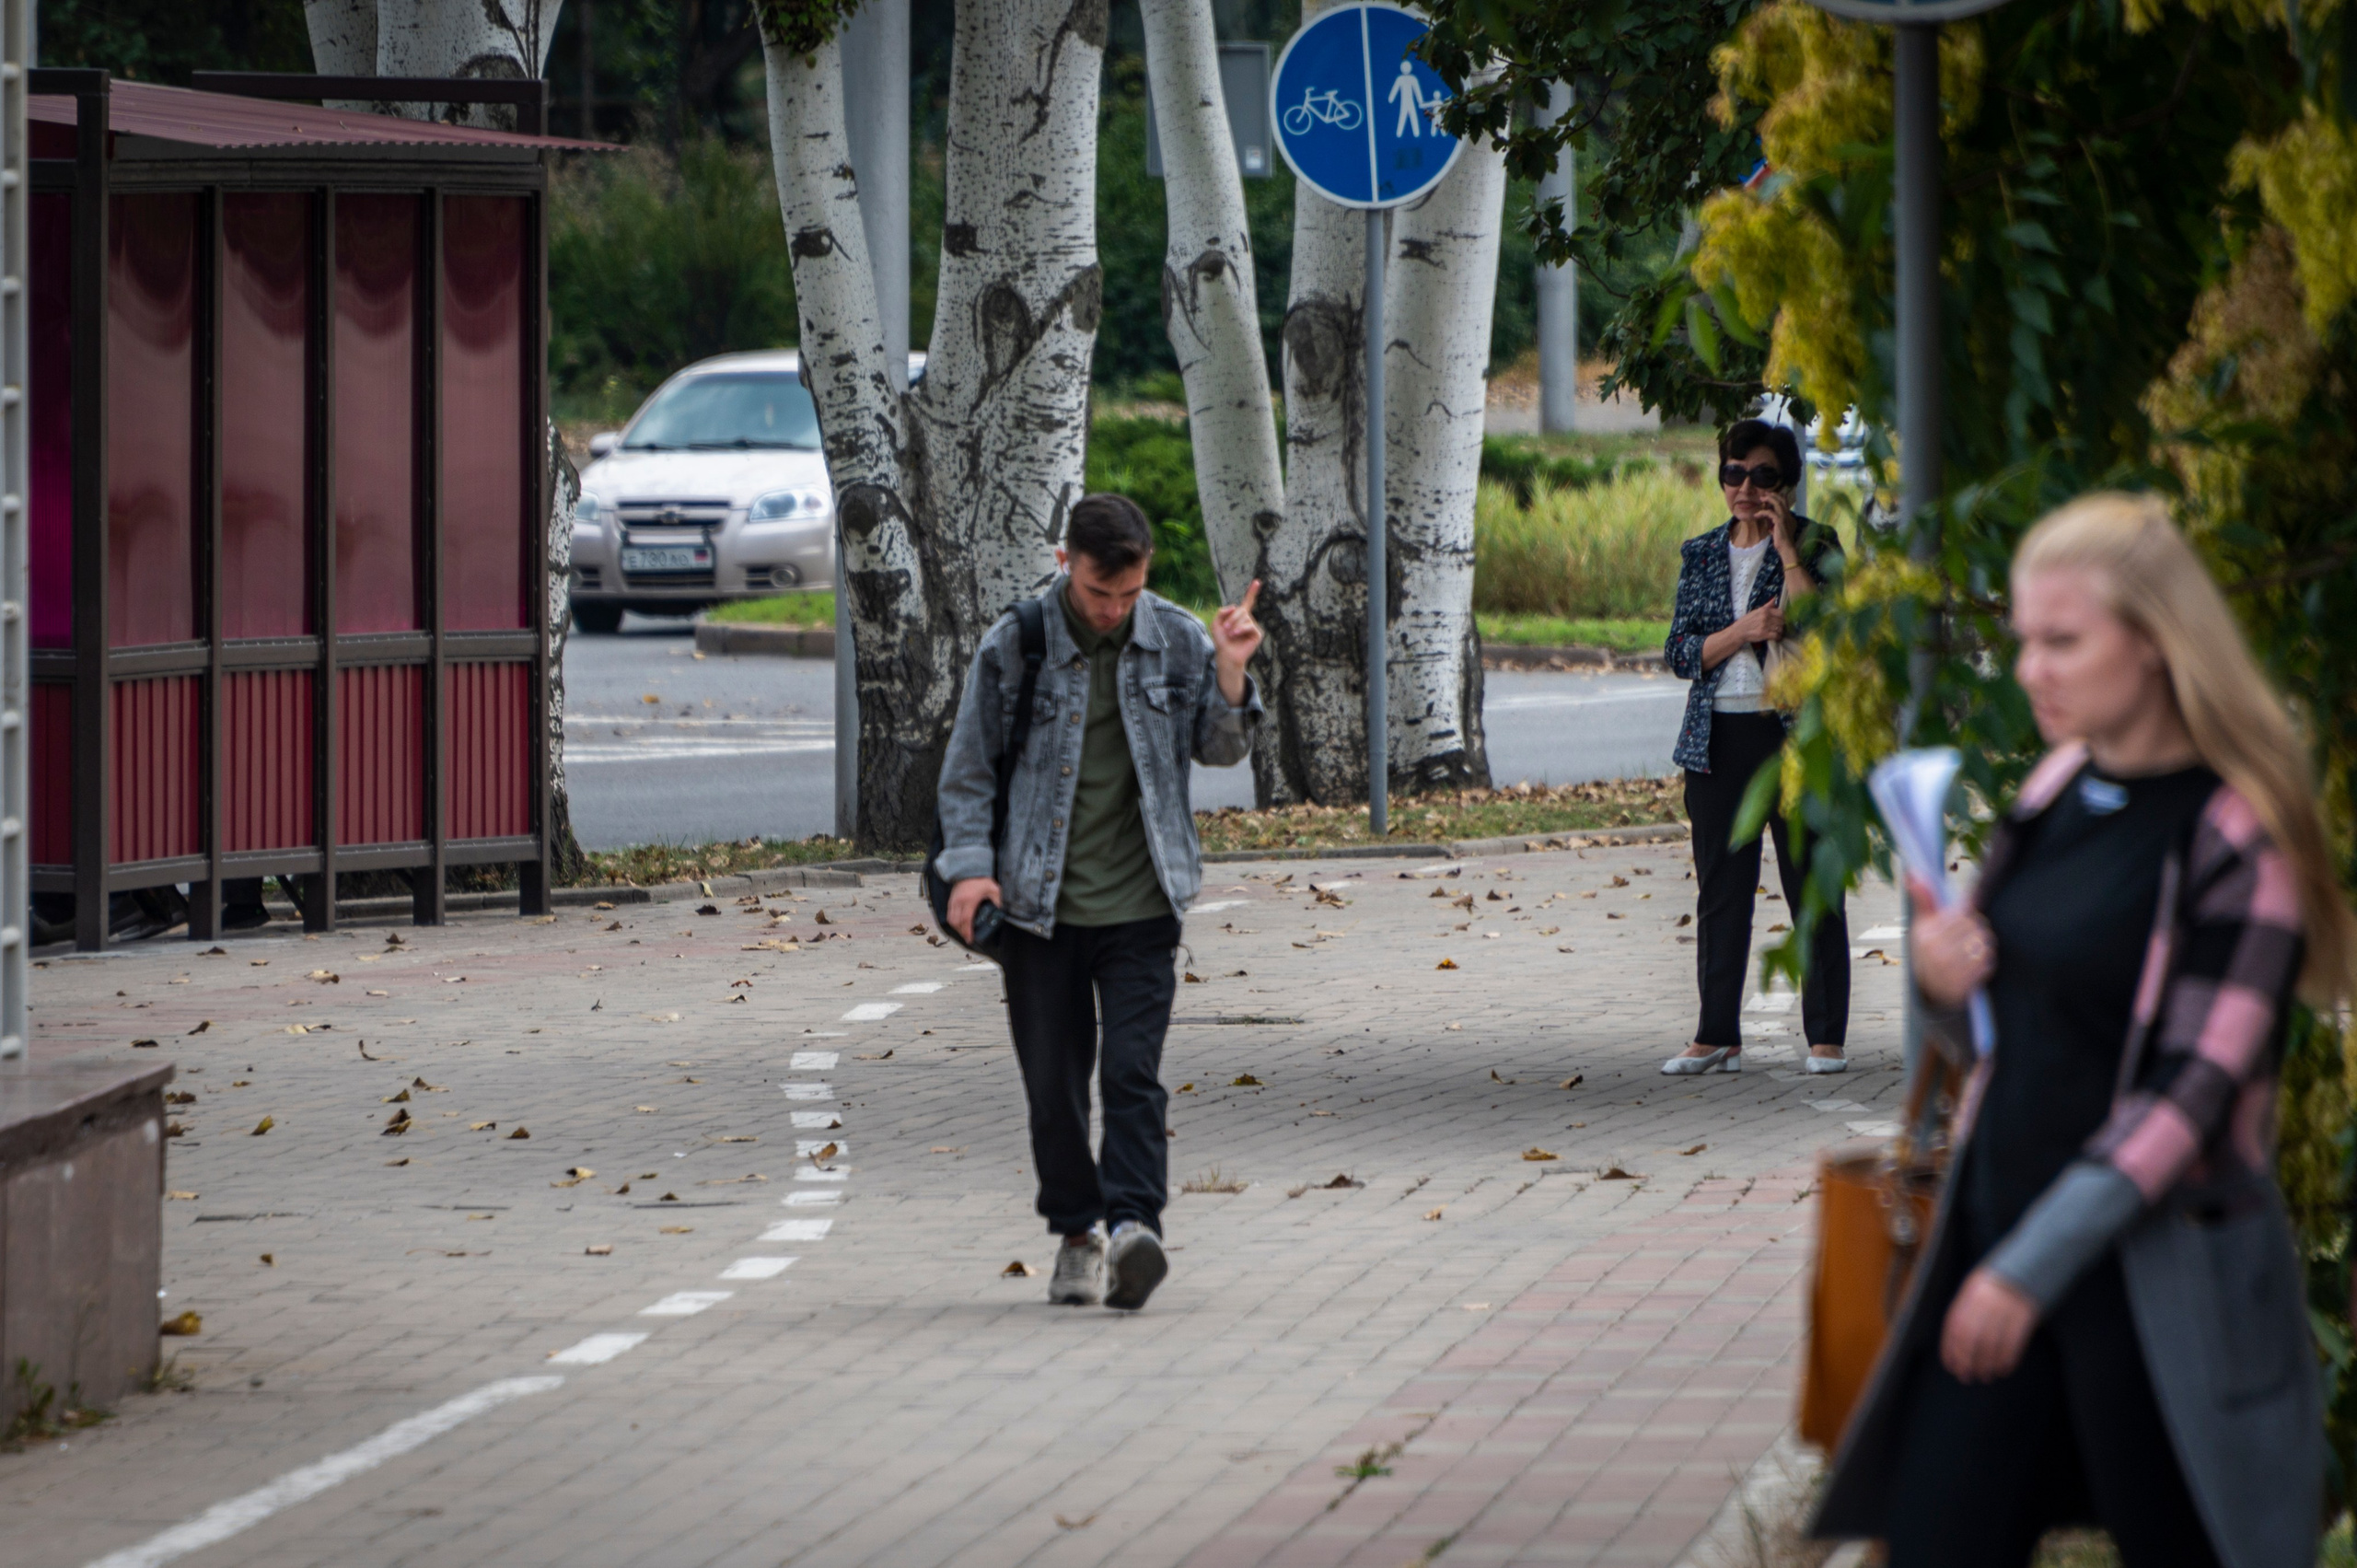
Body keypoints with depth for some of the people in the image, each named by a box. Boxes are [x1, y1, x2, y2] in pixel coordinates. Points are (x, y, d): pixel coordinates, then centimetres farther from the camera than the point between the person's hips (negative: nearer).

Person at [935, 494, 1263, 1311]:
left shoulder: (1177, 640, 1)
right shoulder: (1014, 645, -3)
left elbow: (1219, 748, 9)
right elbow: (969, 767, 3)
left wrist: (1230, 675, -9)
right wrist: (969, 866, -9)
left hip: (1139, 905, 0)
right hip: (1038, 906, 0)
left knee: (1132, 1071, -13)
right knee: (1053, 1081, 4)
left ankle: (1134, 1224, -20)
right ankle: (1076, 1234, 19)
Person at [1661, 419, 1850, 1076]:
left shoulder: (1814, 545, 1)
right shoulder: (1702, 554, 12)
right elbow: (1679, 652, 5)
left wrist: (1787, 551, -14)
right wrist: (1744, 631, -10)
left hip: (1796, 732, -4)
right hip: (1720, 738, 4)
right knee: (1720, 888, 5)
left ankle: (1826, 1037, 3)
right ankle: (1717, 1036, 10)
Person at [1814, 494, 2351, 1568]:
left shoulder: (2235, 838, -13)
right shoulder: (2056, 793, 9)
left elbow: (2193, 1090, -17)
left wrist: (2036, 1266, -20)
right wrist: (1942, 985, -4)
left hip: (2158, 1268, -7)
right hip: (2003, 1223, 7)